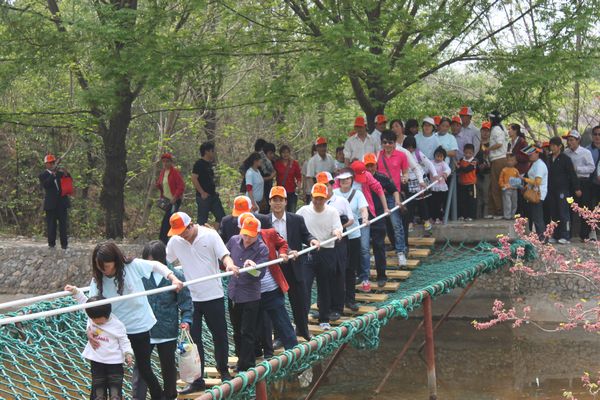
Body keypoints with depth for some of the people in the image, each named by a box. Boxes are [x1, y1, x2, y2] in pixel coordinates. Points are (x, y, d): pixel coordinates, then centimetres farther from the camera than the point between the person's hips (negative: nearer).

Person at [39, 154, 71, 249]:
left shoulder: (59, 172, 13)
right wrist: (53, 175, -23)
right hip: (51, 204, -3)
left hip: (62, 202, 3)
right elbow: (45, 185, -15)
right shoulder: (43, 175, 3)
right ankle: (51, 244, 4)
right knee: (51, 225, -1)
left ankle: (64, 244, 2)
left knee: (63, 224, 1)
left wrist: (66, 173, -9)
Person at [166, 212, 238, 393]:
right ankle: (197, 380, 12)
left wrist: (229, 264, -34)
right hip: (190, 297, 2)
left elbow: (224, 255, -13)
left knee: (220, 335, 10)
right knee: (193, 338, 4)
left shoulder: (210, 235, -8)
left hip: (213, 295, -2)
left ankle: (223, 371, 31)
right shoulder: (175, 241, -1)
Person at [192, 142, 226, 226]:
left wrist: (214, 190, 12)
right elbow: (194, 179, -19)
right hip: (204, 196, -9)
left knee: (221, 216, 7)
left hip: (213, 196, 9)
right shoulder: (199, 164, -11)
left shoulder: (210, 164, 15)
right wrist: (202, 193, -20)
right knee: (202, 219, -3)